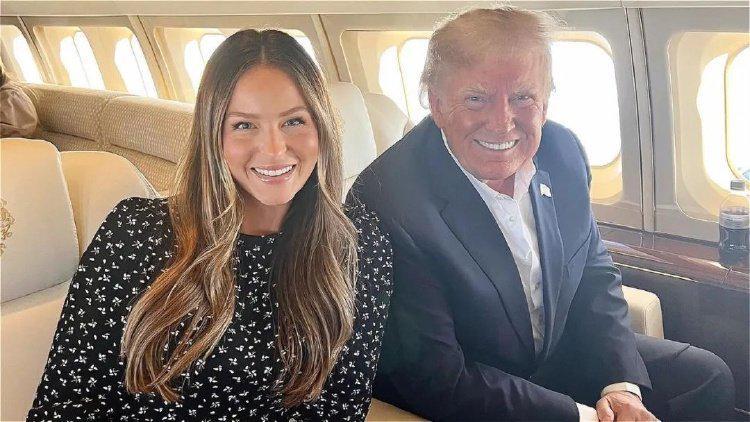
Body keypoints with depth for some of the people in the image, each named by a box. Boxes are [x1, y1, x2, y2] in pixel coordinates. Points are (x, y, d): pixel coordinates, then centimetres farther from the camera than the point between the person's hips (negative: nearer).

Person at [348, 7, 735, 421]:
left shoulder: (562, 151, -8)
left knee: (709, 379, 7)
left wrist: (622, 387, -8)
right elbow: (437, 382, -24)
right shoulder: (386, 201, -29)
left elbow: (594, 270, 6)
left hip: (557, 355, 7)